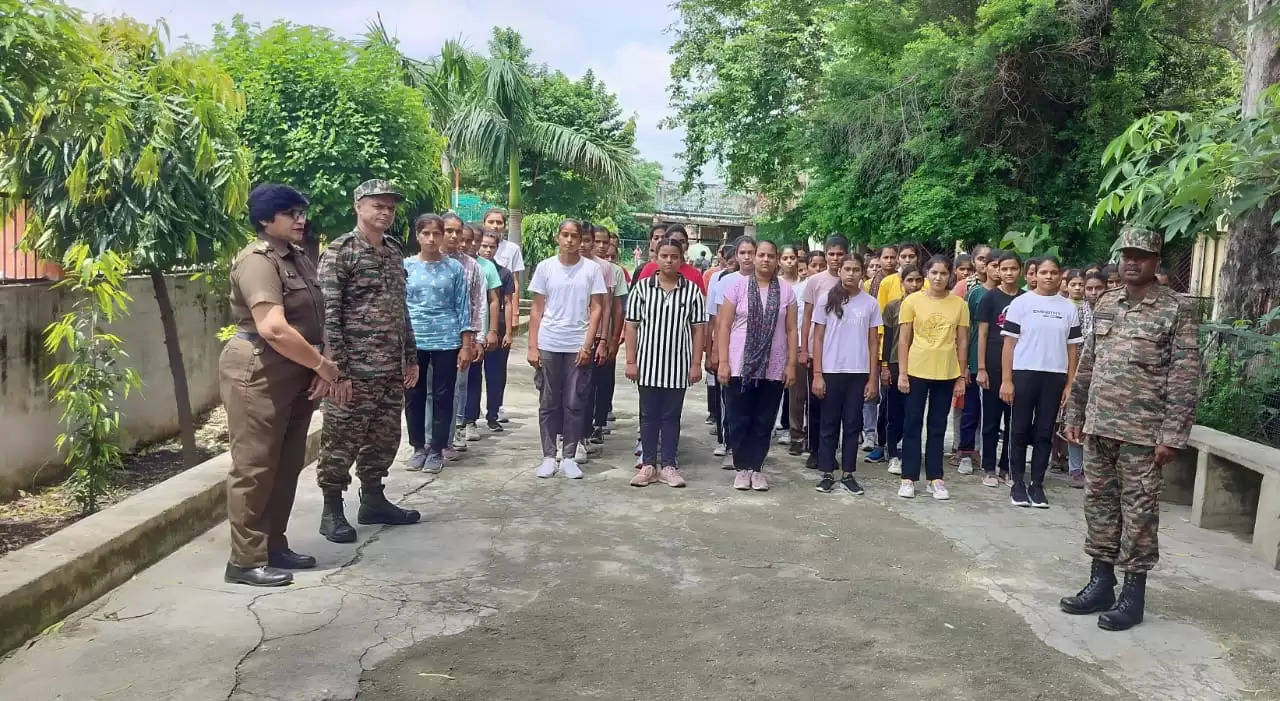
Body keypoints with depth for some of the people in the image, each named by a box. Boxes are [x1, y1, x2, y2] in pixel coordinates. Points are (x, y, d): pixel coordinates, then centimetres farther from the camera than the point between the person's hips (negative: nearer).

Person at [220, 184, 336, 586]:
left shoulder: (299, 258, 12)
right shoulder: (257, 261, -16)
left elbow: (314, 321, 12)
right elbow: (274, 329, -27)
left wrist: (320, 368, -3)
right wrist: (323, 365, -18)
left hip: (296, 376, 9)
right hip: (258, 375, -9)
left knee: (286, 466, 14)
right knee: (254, 468, -1)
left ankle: (275, 547, 26)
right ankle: (245, 561, 8)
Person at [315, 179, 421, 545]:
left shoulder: (395, 251, 13)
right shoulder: (340, 251, -9)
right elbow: (328, 313, -14)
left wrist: (411, 358, 17)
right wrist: (337, 369, -19)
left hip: (391, 368, 7)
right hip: (355, 369, -7)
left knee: (384, 438, 15)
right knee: (341, 441, 2)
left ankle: (373, 501, 29)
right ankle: (332, 511, 14)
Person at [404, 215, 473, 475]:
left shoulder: (454, 268, 2)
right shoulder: (405, 266, 4)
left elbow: (463, 307, 3)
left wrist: (466, 346, -2)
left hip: (446, 342, -1)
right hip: (412, 342, 1)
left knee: (443, 397, 4)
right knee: (414, 397, 7)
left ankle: (436, 450, 15)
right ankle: (419, 447, 21)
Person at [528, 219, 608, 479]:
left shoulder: (592, 269, 0)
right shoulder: (545, 267, 3)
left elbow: (596, 309, 1)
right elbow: (536, 310, 5)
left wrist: (587, 345, -8)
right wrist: (532, 347, -1)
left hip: (578, 346, -1)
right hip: (548, 345, 1)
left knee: (574, 404, 3)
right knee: (548, 403, 6)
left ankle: (569, 457, 13)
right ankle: (548, 457, 14)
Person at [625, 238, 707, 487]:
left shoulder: (692, 290, 1)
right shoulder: (642, 287, 1)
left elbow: (698, 329, 3)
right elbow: (632, 326, 2)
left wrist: (696, 363, -2)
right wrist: (631, 361, -3)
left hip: (678, 366, 0)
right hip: (648, 364, 0)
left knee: (671, 417, 7)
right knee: (648, 416, 7)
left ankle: (668, 466, 15)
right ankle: (648, 465, 16)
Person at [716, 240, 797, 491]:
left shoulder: (786, 291, 5)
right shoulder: (738, 286, 0)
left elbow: (791, 330, 6)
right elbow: (724, 325, -2)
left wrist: (791, 364, -2)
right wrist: (723, 362, -8)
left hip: (773, 369, 2)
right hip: (740, 366, -1)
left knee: (763, 422, 7)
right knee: (739, 421, 3)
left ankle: (756, 468, 17)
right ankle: (741, 468, 15)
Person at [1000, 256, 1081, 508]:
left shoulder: (1069, 309, 9)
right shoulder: (1021, 303, 1)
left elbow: (1072, 349, 10)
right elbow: (1009, 343, -1)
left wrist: (1070, 384, 3)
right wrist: (1006, 380, -8)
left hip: (1055, 377, 2)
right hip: (1023, 374, -2)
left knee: (1045, 433, 6)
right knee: (1020, 431, 3)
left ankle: (1037, 484, 14)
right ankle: (1018, 483, 11)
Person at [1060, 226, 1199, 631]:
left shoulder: (1177, 309, -6)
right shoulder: (1105, 304, 11)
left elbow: (1184, 377, -10)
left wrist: (1172, 435, -15)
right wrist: (1075, 415, 12)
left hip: (1142, 431, -5)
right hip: (1098, 426, 6)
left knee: (1138, 511, 2)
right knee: (1099, 504, 11)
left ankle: (1133, 593, 12)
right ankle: (1101, 582, 22)